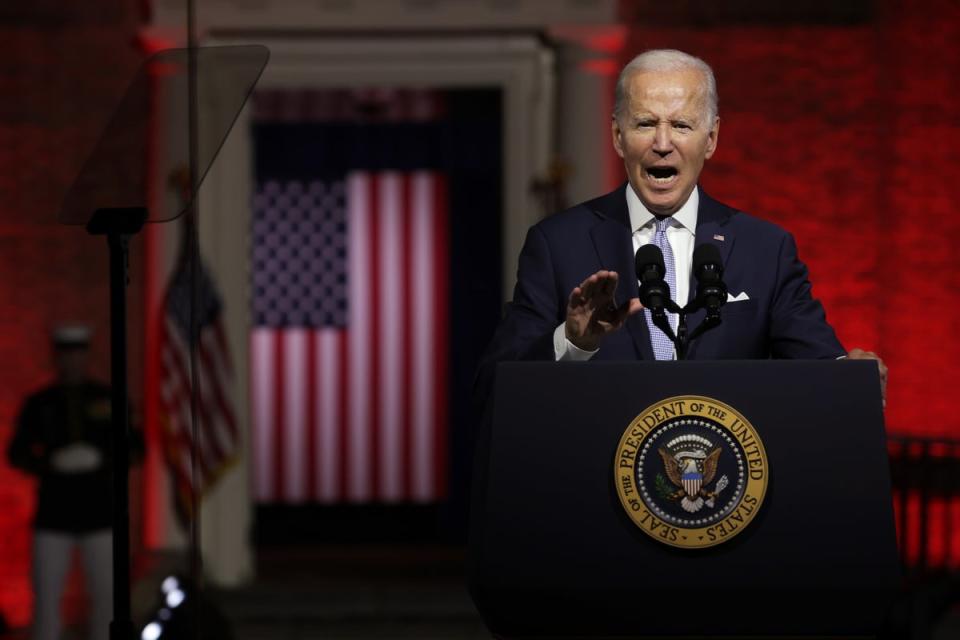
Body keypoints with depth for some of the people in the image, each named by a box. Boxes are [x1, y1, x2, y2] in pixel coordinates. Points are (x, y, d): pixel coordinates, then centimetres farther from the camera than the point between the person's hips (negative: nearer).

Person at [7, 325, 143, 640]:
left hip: (100, 511, 0)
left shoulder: (107, 399, 3)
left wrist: (103, 461, -14)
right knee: (46, 597, -3)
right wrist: (47, 465, -12)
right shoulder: (38, 404, 4)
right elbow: (17, 454, 8)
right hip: (53, 512, 0)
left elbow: (137, 449, 6)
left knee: (105, 596, -1)